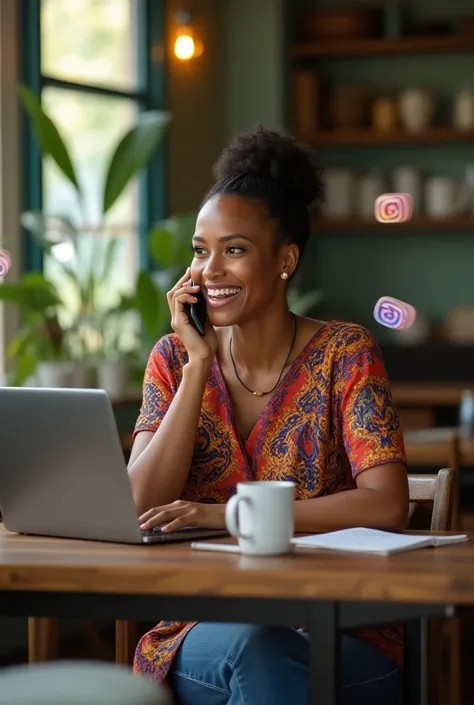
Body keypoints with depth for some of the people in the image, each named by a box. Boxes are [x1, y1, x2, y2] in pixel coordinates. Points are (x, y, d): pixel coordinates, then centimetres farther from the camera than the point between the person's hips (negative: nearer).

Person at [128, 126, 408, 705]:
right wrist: (199, 363, -10)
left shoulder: (343, 353, -2)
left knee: (267, 649, -35)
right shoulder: (174, 357, 7)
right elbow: (142, 507, -5)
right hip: (204, 630, 1)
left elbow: (387, 505, -16)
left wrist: (229, 515, -24)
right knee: (254, 645, -33)